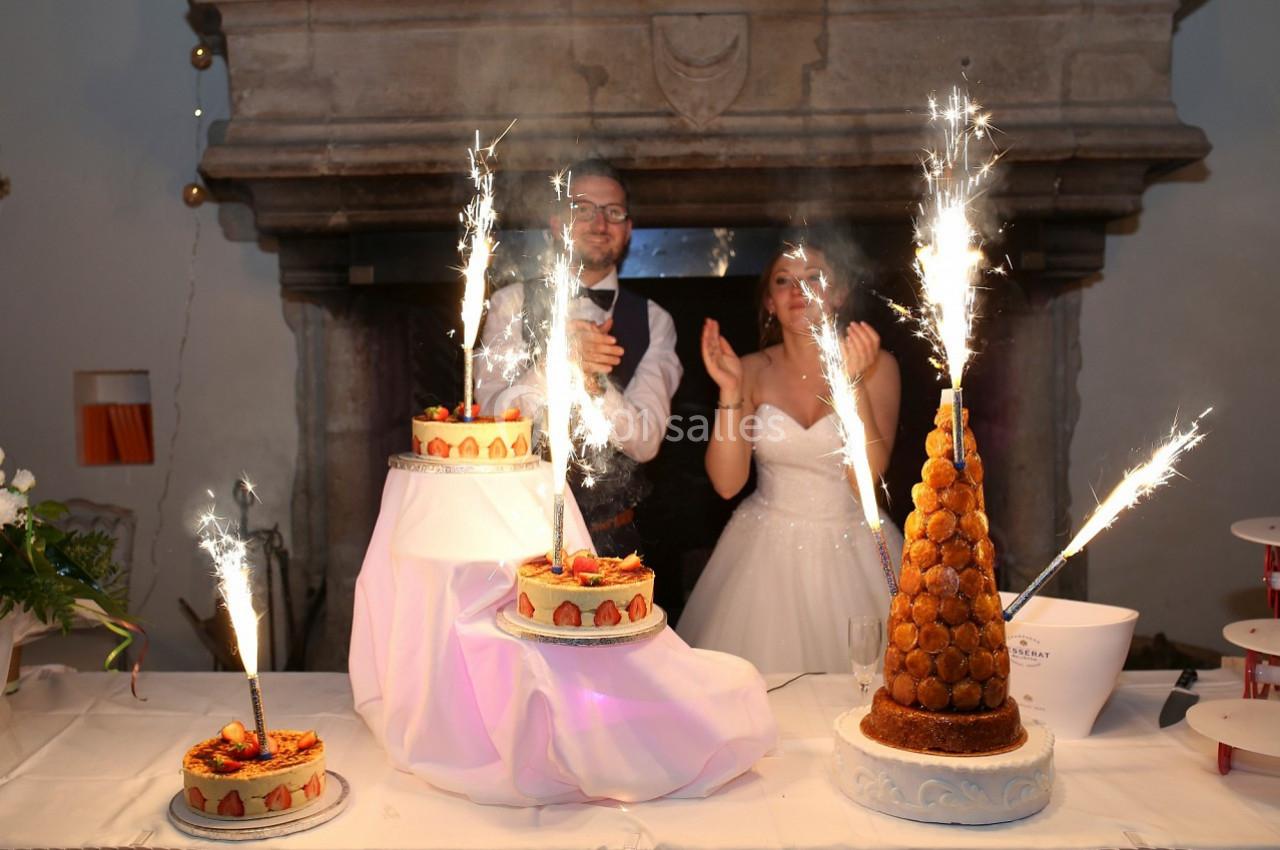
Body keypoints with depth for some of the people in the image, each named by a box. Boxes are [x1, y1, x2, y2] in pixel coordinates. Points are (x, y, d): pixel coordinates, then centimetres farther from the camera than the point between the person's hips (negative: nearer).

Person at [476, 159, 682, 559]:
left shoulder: (652, 320, 2)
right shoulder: (512, 303, 0)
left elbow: (646, 441, -9)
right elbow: (492, 414, -12)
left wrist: (594, 381, -27)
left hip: (612, 537, 1)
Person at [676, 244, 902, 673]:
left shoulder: (876, 365, -5)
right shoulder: (753, 370, -1)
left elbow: (869, 476, -15)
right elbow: (727, 482, -8)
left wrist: (853, 382, -23)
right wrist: (730, 391, -17)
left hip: (851, 552, -1)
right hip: (766, 552, 1)